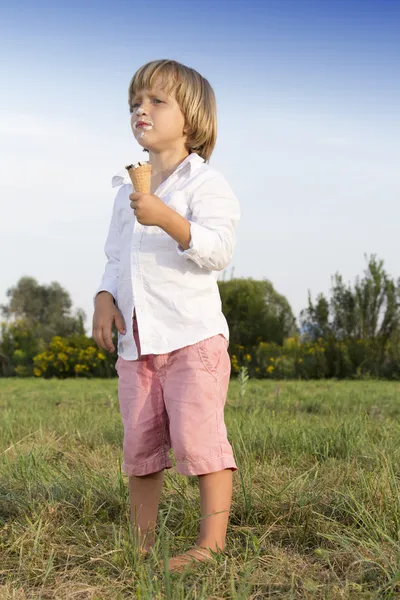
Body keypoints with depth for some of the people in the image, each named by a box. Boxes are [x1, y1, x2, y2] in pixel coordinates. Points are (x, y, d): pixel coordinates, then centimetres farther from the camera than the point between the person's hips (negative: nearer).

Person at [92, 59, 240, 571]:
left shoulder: (205, 183, -4)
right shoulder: (127, 190, 18)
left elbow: (217, 250, -18)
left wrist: (168, 219, -31)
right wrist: (104, 298, 3)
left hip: (193, 335, -6)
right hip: (136, 338, 7)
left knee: (197, 437, -12)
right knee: (139, 446, 9)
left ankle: (211, 544, -4)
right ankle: (141, 542, 20)